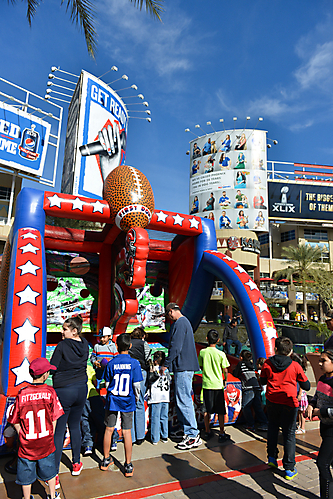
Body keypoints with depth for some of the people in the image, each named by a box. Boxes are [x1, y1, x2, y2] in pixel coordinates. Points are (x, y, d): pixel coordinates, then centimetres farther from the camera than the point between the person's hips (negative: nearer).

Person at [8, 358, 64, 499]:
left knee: (26, 475, 21)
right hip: (46, 444, 1)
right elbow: (54, 419, -8)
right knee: (49, 471, 23)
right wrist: (50, 436, 6)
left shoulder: (21, 394, -15)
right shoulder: (49, 392, -16)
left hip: (26, 445, -1)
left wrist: (23, 437, 7)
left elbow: (15, 422, -7)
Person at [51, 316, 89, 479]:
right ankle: (76, 464, 34)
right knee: (75, 426, 21)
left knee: (58, 431, 5)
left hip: (63, 390, -5)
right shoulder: (85, 345, -1)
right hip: (81, 388, 6)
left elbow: (52, 367, -13)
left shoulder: (62, 345, -17)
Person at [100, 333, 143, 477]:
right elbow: (136, 385, -8)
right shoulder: (134, 363, -12)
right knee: (127, 432, 7)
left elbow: (108, 384, 1)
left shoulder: (111, 363, -7)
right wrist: (137, 397, 11)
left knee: (109, 429, 15)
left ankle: (106, 460, 31)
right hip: (127, 401, -1)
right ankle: (128, 466, 16)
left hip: (112, 400, 1)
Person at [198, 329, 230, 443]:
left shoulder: (202, 352, -5)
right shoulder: (221, 354, -11)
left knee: (206, 410, 13)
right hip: (218, 385, -2)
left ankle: (207, 432, 22)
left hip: (206, 384, 2)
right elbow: (225, 370, -4)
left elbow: (201, 367, 7)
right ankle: (221, 434, 15)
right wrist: (225, 380, 15)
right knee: (220, 411, 9)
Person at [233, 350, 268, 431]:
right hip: (257, 387, 7)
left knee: (245, 407, 3)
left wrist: (234, 370, 26)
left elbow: (235, 374, 5)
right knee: (257, 407, 10)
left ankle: (250, 425, 4)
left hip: (249, 388, -6)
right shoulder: (251, 364, 21)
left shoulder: (240, 363, 4)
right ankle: (264, 424, 6)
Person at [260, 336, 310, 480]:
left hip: (272, 401, 2)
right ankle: (289, 469, 14)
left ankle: (272, 457, 27)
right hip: (289, 403, -2)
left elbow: (263, 381, 8)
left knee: (272, 428, 23)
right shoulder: (295, 366, -9)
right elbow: (306, 386, -1)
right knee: (289, 434, 9)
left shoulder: (268, 363, -5)